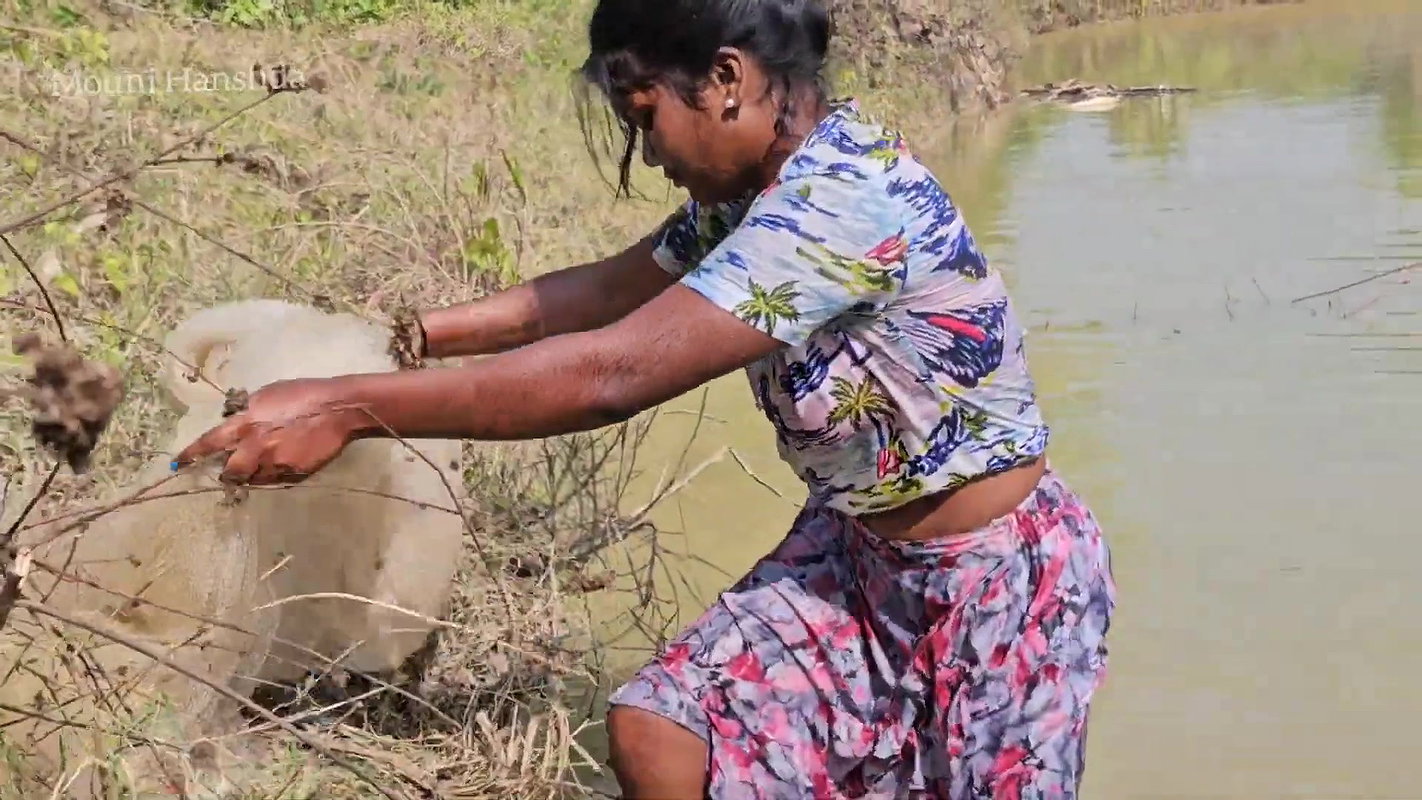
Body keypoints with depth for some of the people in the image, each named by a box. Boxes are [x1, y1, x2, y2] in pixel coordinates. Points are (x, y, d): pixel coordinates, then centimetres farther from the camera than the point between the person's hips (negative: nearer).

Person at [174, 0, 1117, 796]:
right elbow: (602, 293, 14)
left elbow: (611, 374, -34)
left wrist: (346, 408, -31)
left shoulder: (846, 199, -31)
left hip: (997, 578, -8)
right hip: (855, 553, 8)